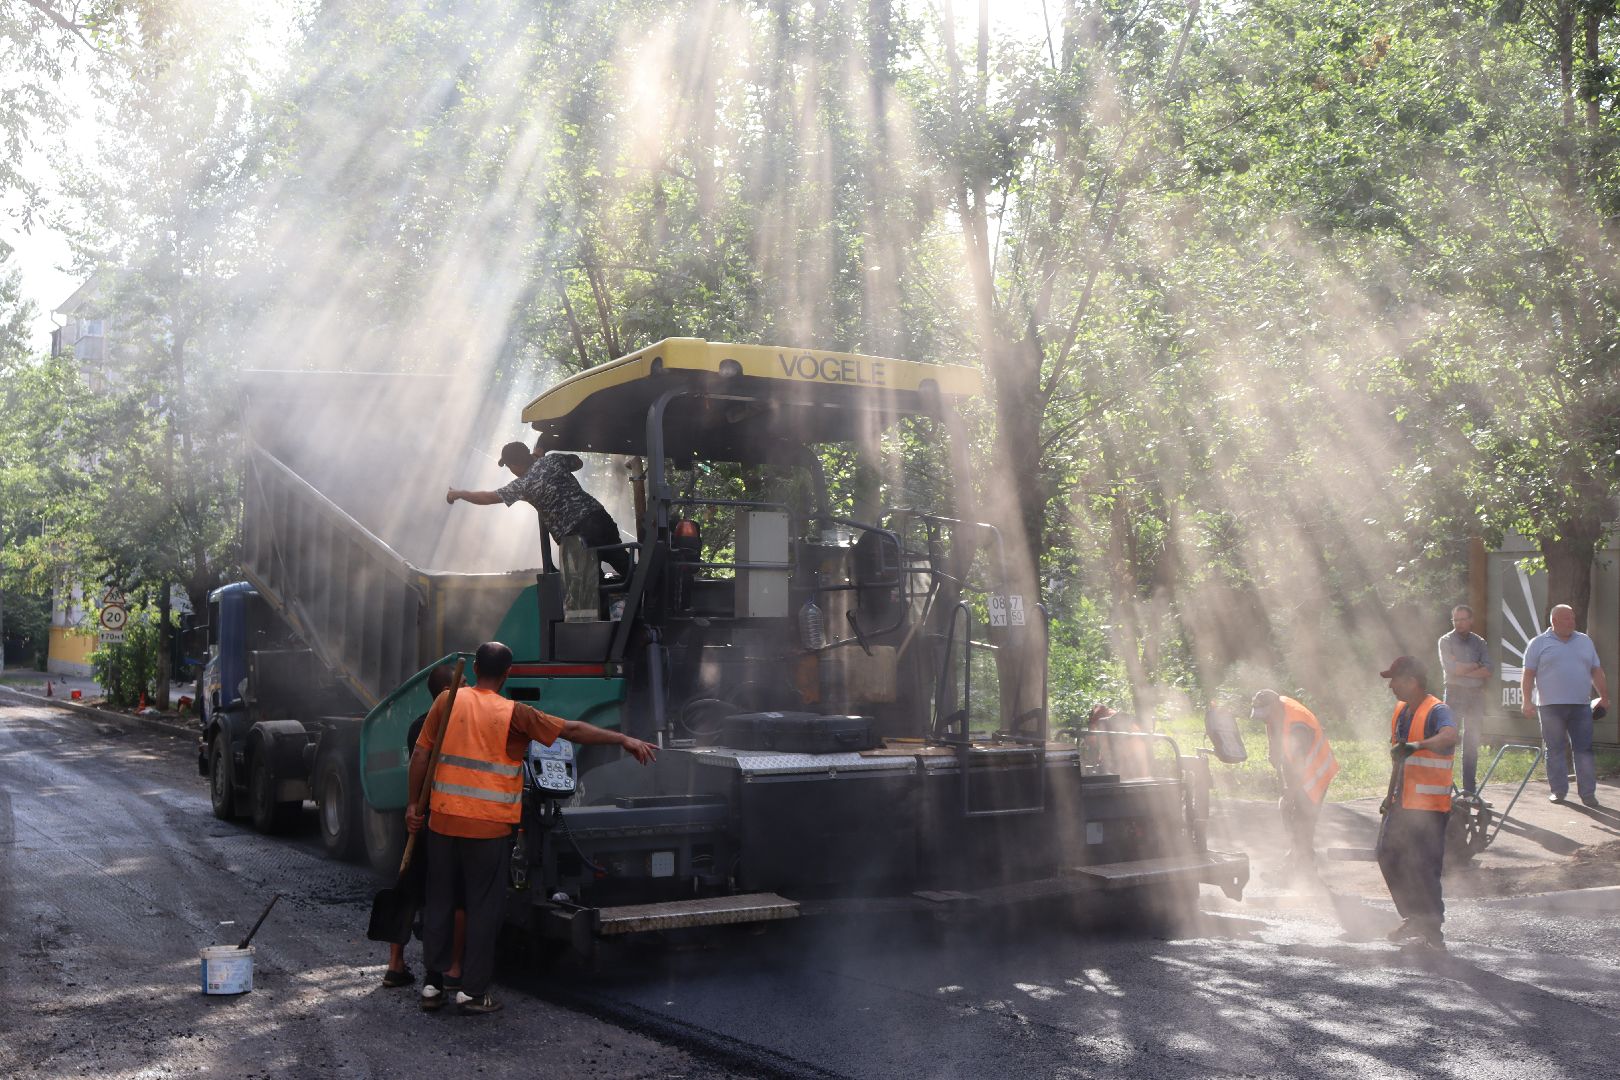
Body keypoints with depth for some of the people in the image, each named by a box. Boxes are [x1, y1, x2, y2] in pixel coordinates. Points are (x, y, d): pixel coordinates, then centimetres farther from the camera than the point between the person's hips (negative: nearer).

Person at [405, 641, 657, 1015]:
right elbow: (572, 730, -8)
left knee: (440, 900, 14)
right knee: (484, 907, 7)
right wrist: (624, 739, -3)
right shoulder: (513, 713, -7)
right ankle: (472, 991, 10)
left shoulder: (448, 701, 3)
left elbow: (420, 754, 4)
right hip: (489, 827, -3)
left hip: (442, 819, 4)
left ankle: (433, 984, 20)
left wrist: (414, 803, 15)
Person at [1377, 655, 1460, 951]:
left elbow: (1450, 736, -38)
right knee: (1389, 858, 13)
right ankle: (1414, 919, 27)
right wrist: (1391, 795, 25)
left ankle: (1433, 930, 5)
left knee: (1423, 868, -7)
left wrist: (1417, 745, -51)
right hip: (1403, 803, 9)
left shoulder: (1436, 711, -15)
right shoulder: (1400, 711, 13)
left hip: (1429, 807, -9)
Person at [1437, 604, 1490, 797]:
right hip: (1455, 694, -4)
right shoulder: (1445, 641, 1)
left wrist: (1463, 670, -10)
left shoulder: (1479, 642, 10)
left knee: (1472, 744, 7)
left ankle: (1469, 788, 13)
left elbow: (1488, 671, -3)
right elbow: (1451, 668, -13)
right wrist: (1475, 666, -4)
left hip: (1476, 695, 4)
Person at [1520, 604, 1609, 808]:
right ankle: (1558, 791, 10)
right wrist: (1528, 702, -8)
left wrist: (1604, 697, 9)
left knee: (1585, 749, -1)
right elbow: (1529, 674, -1)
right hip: (1551, 707, -3)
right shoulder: (1539, 643, 2)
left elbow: (1596, 671, 16)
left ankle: (1588, 794, 2)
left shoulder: (1585, 641, 14)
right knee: (1555, 750, 2)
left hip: (1581, 706, 3)